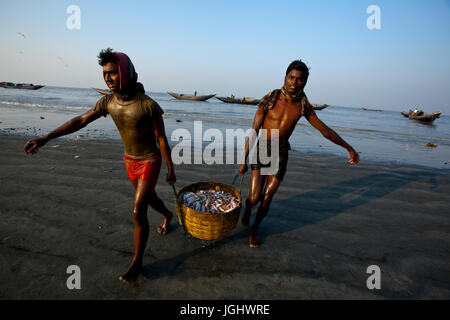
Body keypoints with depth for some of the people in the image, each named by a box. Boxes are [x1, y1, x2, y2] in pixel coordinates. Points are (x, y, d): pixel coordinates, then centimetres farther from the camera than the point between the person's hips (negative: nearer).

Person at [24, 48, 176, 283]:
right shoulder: (108, 102, -8)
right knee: (148, 197, 25)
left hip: (150, 161, -6)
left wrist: (170, 169, -9)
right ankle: (167, 215, 58)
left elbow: (161, 138, -17)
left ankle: (137, 263, 9)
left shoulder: (148, 105, -25)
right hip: (130, 160, 6)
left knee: (138, 211, -8)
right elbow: (80, 121, 0)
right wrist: (44, 139, -4)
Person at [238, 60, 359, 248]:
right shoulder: (270, 99, -12)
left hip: (281, 154, 2)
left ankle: (254, 230, 29)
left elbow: (325, 130, 8)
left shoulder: (303, 105, -3)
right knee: (254, 198, -7)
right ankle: (247, 208, 32)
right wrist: (244, 160, -12)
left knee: (267, 198, 4)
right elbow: (254, 131, -11)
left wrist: (348, 147, 15)